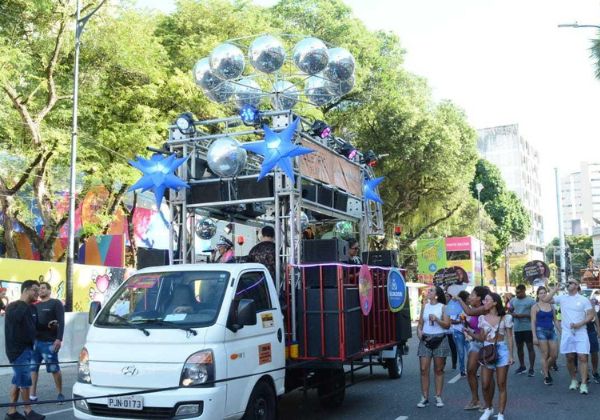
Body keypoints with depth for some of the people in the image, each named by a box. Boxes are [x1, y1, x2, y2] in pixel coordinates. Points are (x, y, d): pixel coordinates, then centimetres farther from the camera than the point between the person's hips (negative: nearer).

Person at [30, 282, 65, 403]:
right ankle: (32, 394, 12)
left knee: (54, 368, -1)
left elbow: (61, 322, -10)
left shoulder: (56, 303, -1)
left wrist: (59, 339, -18)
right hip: (34, 341, 6)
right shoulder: (35, 305, 18)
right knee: (32, 368, 5)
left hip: (49, 342, -6)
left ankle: (60, 394, 8)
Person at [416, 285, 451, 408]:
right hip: (425, 339, 3)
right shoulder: (425, 306, 10)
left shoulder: (443, 307, -1)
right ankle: (424, 398, 2)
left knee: (439, 370, 6)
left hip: (440, 339, -3)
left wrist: (436, 319, -20)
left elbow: (447, 325, -6)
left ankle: (438, 397, 13)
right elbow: (420, 323, 12)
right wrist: (419, 332, -6)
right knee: (424, 369, -3)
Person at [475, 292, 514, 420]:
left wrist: (511, 355, -4)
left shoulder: (505, 317, -4)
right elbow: (482, 338, 10)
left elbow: (509, 337, 0)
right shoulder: (482, 318, 4)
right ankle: (488, 409, 26)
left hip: (501, 350, -3)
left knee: (501, 384, 3)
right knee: (485, 384, 3)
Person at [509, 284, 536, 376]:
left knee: (530, 347, -2)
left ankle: (531, 368, 4)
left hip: (528, 328, -5)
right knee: (519, 347, 12)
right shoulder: (513, 300, 8)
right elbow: (510, 311, 13)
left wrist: (524, 315, -19)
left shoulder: (531, 300, -5)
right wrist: (513, 314, -10)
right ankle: (522, 366, 25)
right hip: (517, 328, 5)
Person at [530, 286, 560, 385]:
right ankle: (546, 377, 8)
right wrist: (534, 336, -12)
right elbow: (533, 322, -5)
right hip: (541, 331, -5)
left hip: (552, 331, 5)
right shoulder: (535, 307, -2)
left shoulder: (551, 306, 11)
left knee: (554, 355, 3)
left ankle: (546, 370, 28)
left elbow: (555, 320, 15)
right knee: (545, 355, -3)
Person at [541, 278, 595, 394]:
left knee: (582, 357, -8)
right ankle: (574, 380, 22)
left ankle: (584, 384, -6)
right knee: (570, 358, 7)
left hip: (581, 333, -2)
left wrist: (579, 324, -15)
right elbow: (545, 300, 1)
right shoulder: (562, 298, 6)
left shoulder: (584, 300, -1)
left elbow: (591, 315, -3)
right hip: (567, 333, 3)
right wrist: (555, 290, -1)